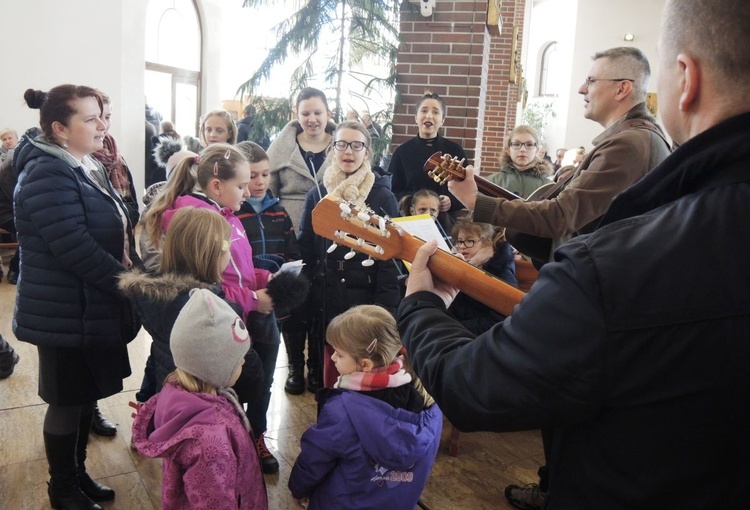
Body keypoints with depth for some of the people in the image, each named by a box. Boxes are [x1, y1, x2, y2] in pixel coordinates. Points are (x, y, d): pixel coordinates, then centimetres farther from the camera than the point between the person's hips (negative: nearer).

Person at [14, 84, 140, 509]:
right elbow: (75, 248, -27)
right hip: (66, 315, -8)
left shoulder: (87, 168, 11)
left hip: (93, 307, 9)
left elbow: (116, 232, 16)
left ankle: (78, 472, 36)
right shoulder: (46, 174, -19)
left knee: (87, 395, 18)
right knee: (68, 401, 7)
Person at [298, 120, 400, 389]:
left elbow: (391, 257, -4)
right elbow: (305, 252, 8)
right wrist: (304, 301, 2)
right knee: (331, 375, 11)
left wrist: (385, 306, -11)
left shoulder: (382, 197, -1)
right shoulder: (317, 195, 7)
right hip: (327, 303, 3)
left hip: (367, 301, -2)